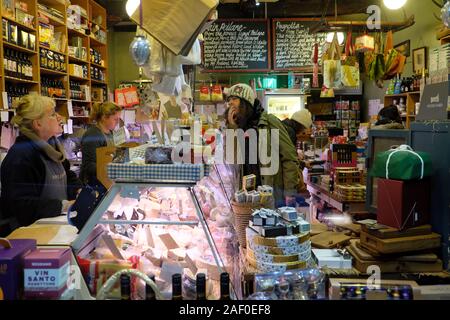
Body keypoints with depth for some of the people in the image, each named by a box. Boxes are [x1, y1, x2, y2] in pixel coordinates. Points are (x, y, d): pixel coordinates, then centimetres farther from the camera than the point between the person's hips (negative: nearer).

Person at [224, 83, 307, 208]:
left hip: (276, 189, -4)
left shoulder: (269, 121, -5)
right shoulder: (238, 127, 11)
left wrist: (289, 192, -14)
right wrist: (231, 127, -7)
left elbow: (289, 157, -8)